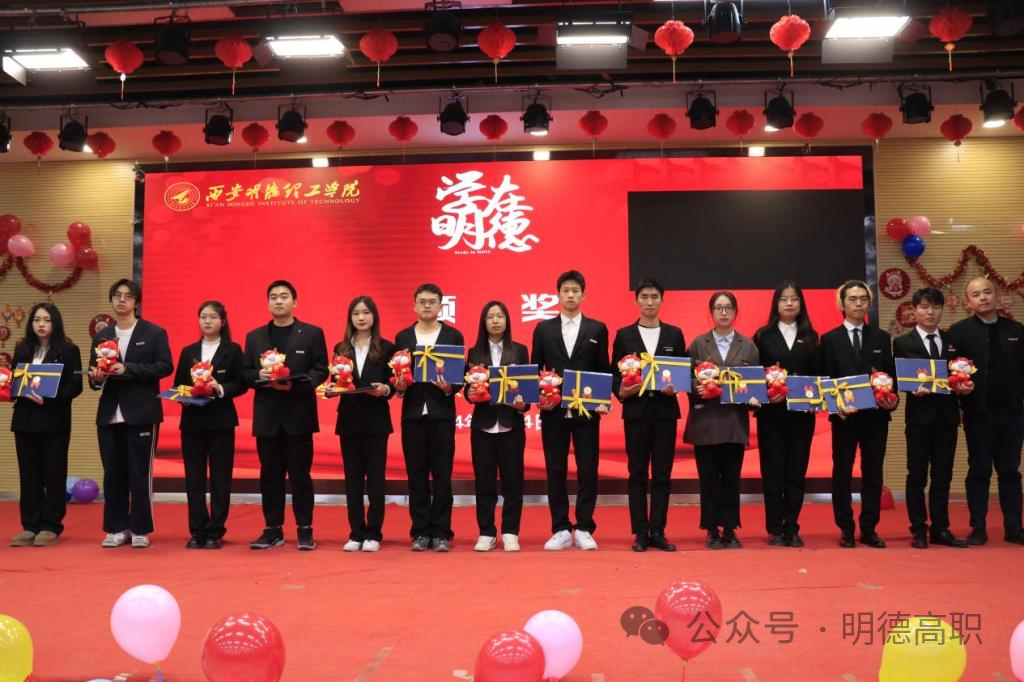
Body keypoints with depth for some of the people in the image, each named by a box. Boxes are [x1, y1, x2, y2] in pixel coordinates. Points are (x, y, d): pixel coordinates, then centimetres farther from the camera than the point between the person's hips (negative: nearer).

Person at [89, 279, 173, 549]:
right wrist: (97, 377, -11)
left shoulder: (154, 333, 2)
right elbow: (93, 374, 12)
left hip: (141, 414, -4)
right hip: (109, 414, 4)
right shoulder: (100, 336, 14)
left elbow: (165, 366, -9)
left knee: (140, 473, -1)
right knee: (113, 474, 6)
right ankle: (117, 528, 16)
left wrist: (128, 369, -17)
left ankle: (140, 530, 8)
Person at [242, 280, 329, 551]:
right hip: (267, 416, 3)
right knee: (270, 474, 6)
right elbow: (245, 372, 11)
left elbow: (320, 370, -2)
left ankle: (305, 530, 8)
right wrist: (259, 376, -11)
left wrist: (295, 385, -17)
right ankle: (273, 530, 15)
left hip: (299, 414, -3)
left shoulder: (312, 333, 5)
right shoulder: (254, 337, 14)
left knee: (300, 473, 0)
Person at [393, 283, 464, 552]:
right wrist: (399, 386, -11)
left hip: (442, 413, -2)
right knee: (416, 476, 4)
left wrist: (450, 388, -16)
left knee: (442, 475, 1)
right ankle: (421, 532, 12)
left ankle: (441, 533, 8)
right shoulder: (402, 337, 11)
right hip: (413, 413, 2)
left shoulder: (453, 335, 6)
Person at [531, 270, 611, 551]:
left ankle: (583, 530, 11)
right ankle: (561, 530, 12)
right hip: (553, 412, 1)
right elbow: (535, 369, 9)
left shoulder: (597, 329, 7)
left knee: (587, 470, 1)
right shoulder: (543, 329, 9)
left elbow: (604, 370, 6)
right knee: (556, 471, 4)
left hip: (587, 411, -1)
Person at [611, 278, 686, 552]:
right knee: (637, 474, 2)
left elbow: (684, 372, 8)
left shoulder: (674, 334, 9)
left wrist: (675, 386, -11)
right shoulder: (624, 335, 6)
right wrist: (621, 391, -14)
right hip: (636, 410, -1)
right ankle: (641, 533, 9)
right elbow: (615, 374, 5)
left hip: (665, 410, 1)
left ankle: (658, 532, 10)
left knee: (662, 474, 3)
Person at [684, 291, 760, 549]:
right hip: (705, 420, -1)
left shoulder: (748, 346, 9)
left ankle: (729, 530, 15)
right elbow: (688, 380, 3)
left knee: (731, 477, 5)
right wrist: (697, 389, -17)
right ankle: (712, 530, 13)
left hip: (735, 420, 1)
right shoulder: (698, 344, 6)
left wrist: (753, 398, -13)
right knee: (709, 478, 3)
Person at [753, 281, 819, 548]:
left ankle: (792, 529, 13)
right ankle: (775, 529, 10)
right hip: (771, 413, -2)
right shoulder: (763, 336, 4)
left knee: (797, 471, 5)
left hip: (802, 413, 2)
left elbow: (817, 374, 7)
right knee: (773, 472, 2)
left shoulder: (810, 337, 10)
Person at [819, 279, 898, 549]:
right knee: (842, 474, 4)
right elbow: (824, 379, 0)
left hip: (876, 415, 2)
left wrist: (892, 400, -9)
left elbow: (890, 375, 8)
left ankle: (869, 529, 15)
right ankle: (845, 529, 12)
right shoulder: (830, 339, 3)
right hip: (844, 416, -2)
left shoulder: (882, 338, 11)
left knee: (873, 473, 6)